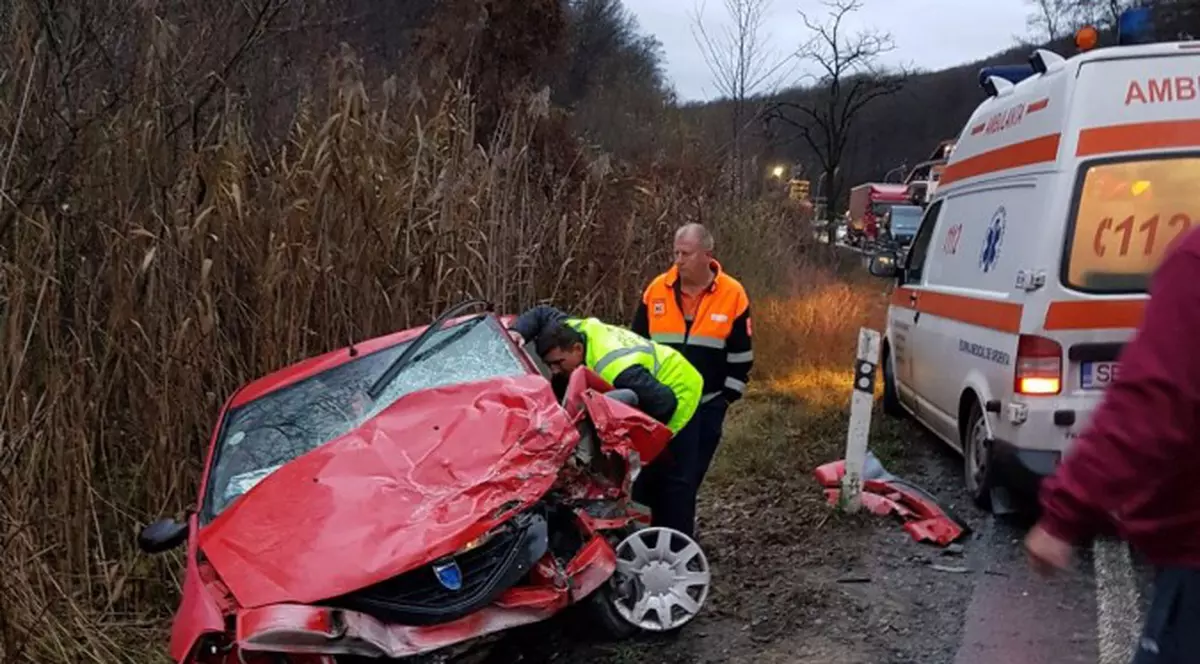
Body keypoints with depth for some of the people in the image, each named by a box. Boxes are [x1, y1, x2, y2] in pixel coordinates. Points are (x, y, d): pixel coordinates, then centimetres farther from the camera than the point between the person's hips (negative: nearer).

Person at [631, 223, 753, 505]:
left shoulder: (733, 294, -6)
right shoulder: (656, 289, -1)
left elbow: (740, 356, 0)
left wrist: (726, 398, -2)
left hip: (706, 407, -1)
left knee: (689, 478, 7)